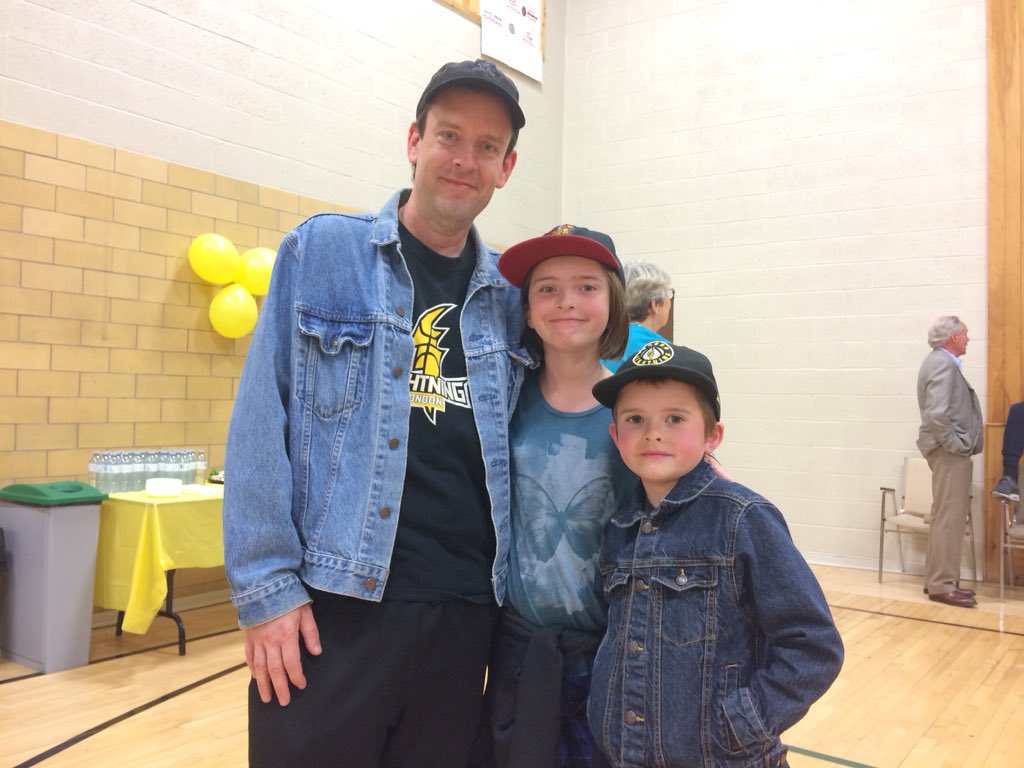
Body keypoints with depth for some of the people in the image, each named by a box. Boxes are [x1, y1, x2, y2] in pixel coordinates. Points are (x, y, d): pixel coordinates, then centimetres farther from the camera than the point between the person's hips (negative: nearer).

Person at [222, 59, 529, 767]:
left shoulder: (509, 292, 7)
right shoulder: (320, 251, -1)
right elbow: (263, 423, -5)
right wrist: (266, 586, -9)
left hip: (465, 609, 3)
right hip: (331, 603, -3)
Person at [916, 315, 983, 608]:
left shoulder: (940, 361, 17)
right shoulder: (943, 364, -16)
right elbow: (937, 414, -26)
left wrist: (959, 445, 11)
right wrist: (958, 446, -19)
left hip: (949, 451, 11)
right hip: (949, 452, -11)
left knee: (946, 518, 15)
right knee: (949, 520, -6)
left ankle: (938, 579, 23)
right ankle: (942, 586, -1)